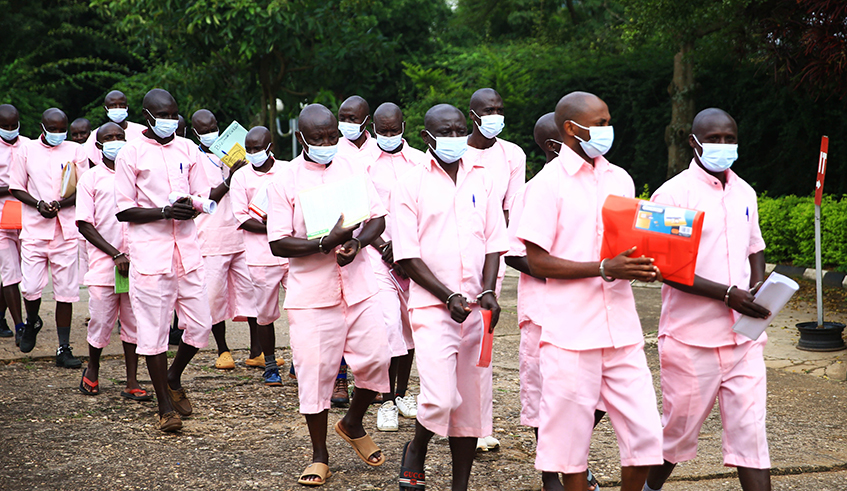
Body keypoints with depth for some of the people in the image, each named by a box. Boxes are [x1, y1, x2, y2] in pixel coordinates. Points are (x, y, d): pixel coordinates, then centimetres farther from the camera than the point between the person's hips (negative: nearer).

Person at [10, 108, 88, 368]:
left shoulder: (75, 151, 7)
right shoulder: (26, 151, 7)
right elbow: (16, 188, 8)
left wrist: (60, 204, -13)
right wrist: (38, 204, -9)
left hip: (66, 229, 0)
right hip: (34, 228, 0)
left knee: (66, 290, -2)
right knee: (31, 287, -5)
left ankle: (64, 349, 4)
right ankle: (32, 322, 28)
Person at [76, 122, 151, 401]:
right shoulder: (90, 179, 2)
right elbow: (85, 225, -4)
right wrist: (116, 255, -12)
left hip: (134, 263, 3)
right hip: (104, 264, -3)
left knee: (133, 323, 3)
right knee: (101, 321, 0)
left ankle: (132, 383, 8)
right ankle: (92, 369, 26)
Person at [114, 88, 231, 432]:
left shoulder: (188, 149, 12)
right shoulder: (132, 153, -2)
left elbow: (203, 196, 13)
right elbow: (123, 210, -5)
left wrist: (229, 182, -8)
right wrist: (165, 211, -17)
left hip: (187, 248, 5)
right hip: (150, 252, -4)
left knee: (200, 326, 5)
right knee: (154, 330, -1)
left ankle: (173, 378, 32)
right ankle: (165, 407, 9)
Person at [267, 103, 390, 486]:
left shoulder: (353, 170, 7)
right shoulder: (285, 182, -5)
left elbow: (377, 217, 9)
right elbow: (278, 243, -8)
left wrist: (357, 243, -12)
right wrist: (325, 244, -21)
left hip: (359, 287, 3)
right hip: (311, 293, -3)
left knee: (375, 358, 1)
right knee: (315, 372, 2)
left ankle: (353, 425, 30)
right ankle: (319, 456, 18)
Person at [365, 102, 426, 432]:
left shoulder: (419, 161, 8)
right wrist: (385, 248, -10)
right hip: (376, 252, -3)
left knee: (410, 324, 9)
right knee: (388, 324, -12)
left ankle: (403, 392, 26)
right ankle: (387, 402, -2)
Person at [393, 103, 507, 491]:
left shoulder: (482, 180, 10)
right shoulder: (411, 186, -1)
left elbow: (494, 242, 9)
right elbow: (407, 255, -6)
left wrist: (488, 291, -7)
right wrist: (449, 297, -14)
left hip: (476, 308, 4)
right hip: (432, 305, -4)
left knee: (472, 401, 7)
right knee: (441, 399, -15)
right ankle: (416, 451, 15)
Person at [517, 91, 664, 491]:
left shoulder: (619, 179, 14)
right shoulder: (548, 184, -5)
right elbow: (537, 262, -10)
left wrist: (641, 268, -2)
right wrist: (604, 269, -18)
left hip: (622, 330, 5)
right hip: (571, 334, -5)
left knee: (645, 434, 2)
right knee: (572, 437, 3)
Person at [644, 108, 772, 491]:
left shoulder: (744, 193, 12)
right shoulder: (673, 194, -8)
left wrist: (758, 288, 1)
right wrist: (727, 293, -19)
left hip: (744, 336, 5)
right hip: (691, 339, -5)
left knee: (750, 429, 0)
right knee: (680, 426, 9)